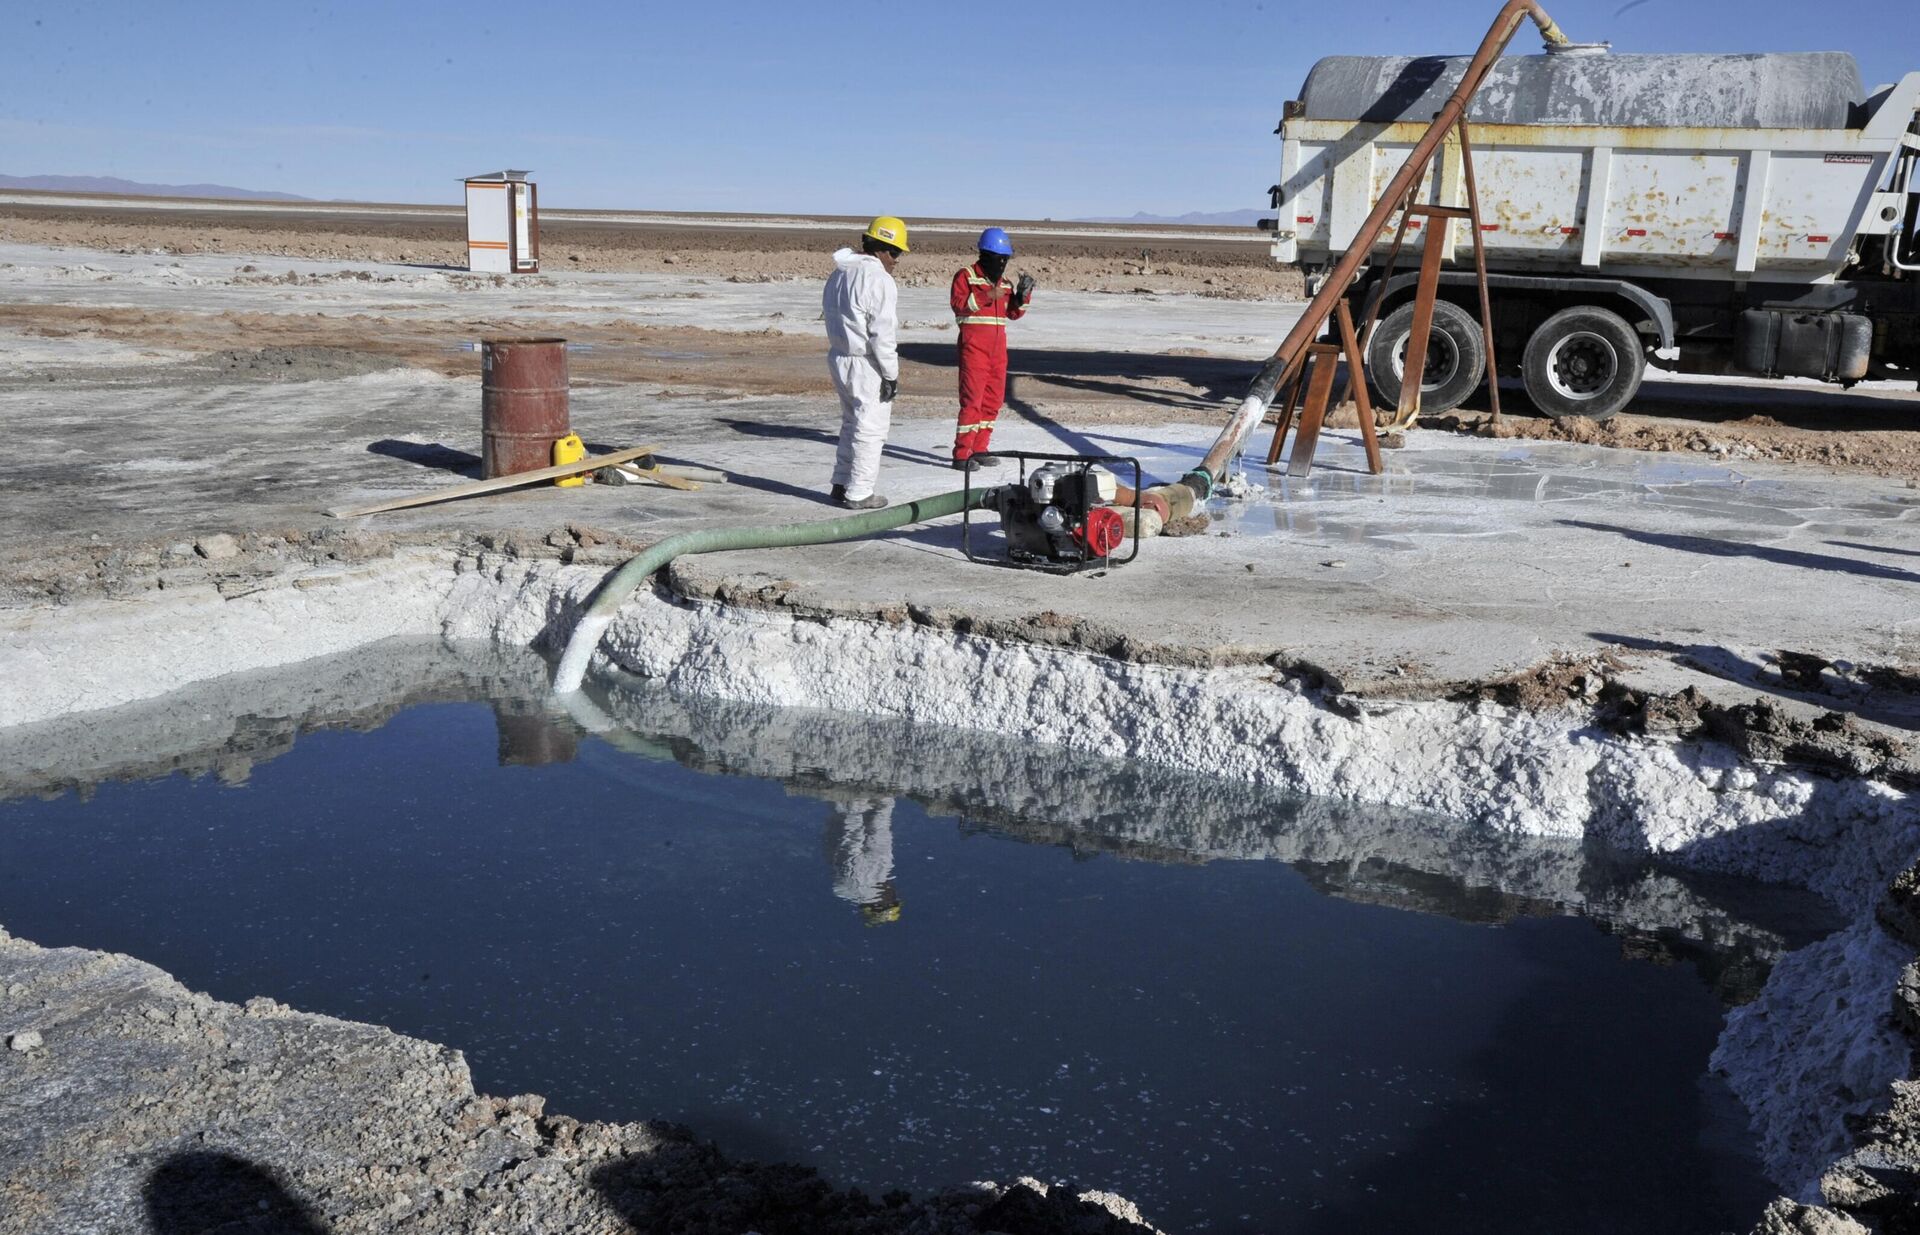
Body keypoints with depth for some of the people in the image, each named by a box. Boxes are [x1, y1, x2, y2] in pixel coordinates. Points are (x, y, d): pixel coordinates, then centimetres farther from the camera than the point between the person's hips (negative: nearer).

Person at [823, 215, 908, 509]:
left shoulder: (838, 274, 11)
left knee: (851, 422, 21)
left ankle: (842, 484, 27)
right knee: (870, 428, 0)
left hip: (839, 358, 9)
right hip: (867, 365, -9)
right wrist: (890, 373, -14)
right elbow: (883, 333, -20)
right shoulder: (878, 279, -18)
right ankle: (858, 493, 4)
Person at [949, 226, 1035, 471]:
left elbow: (1014, 313, 16)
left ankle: (979, 448, 19)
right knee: (972, 398, -11)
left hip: (998, 345, 8)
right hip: (974, 344, -7)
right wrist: (986, 297, -25)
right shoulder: (966, 276, -4)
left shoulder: (1004, 283, 17)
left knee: (993, 399, 10)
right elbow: (958, 303, -17)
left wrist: (1023, 295, -1)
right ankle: (961, 454, -9)